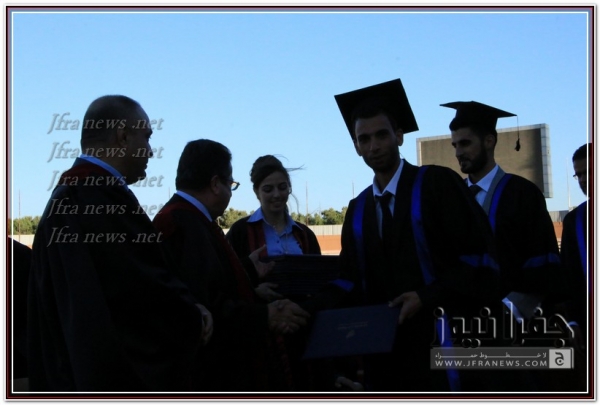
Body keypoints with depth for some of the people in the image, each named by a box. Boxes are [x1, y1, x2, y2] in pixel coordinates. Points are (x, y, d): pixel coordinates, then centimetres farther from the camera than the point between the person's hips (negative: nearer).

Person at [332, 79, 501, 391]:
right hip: (382, 353, 5)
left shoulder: (438, 184, -4)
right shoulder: (357, 210, 13)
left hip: (438, 345, -5)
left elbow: (478, 255, -10)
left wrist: (426, 297, -19)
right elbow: (353, 280, 14)